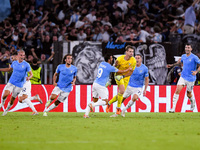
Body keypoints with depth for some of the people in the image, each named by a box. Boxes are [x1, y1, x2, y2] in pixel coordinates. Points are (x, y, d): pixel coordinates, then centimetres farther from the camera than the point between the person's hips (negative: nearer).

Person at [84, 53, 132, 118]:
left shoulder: (101, 63, 10)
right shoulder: (110, 67, -11)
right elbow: (121, 71, 0)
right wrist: (128, 69, 17)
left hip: (95, 83, 8)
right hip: (100, 86, -8)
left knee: (95, 100, 15)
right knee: (105, 102, -2)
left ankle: (86, 114, 5)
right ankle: (92, 105, -20)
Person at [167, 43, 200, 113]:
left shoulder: (194, 57, -13)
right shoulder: (183, 56, 5)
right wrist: (172, 65, 26)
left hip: (191, 78, -4)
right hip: (183, 77, 4)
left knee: (189, 94, 10)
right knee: (177, 90, -14)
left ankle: (193, 103, 46)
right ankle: (173, 108, -14)